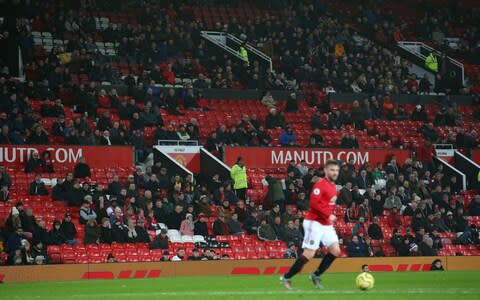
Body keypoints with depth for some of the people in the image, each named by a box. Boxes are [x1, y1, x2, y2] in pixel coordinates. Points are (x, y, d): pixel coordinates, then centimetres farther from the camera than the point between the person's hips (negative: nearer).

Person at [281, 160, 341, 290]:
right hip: (315, 223, -9)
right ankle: (286, 278, 0)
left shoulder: (333, 186, 14)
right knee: (309, 254, -10)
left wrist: (332, 216, 11)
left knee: (335, 251, -1)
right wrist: (328, 215, -22)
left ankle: (316, 276, 11)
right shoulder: (320, 184, -14)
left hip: (326, 224, 9)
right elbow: (314, 203, -24)